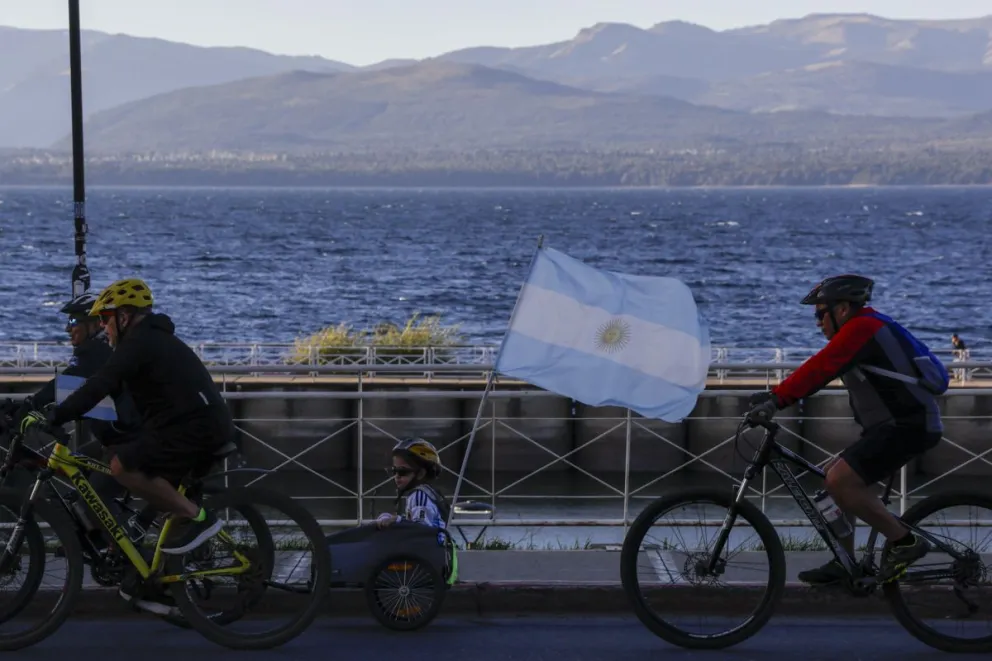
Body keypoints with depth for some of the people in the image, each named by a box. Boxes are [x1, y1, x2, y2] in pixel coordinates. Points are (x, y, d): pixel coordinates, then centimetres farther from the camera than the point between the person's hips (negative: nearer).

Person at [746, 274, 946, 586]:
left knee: (840, 480, -19)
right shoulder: (862, 329, 17)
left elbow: (820, 368, -25)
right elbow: (821, 368, 17)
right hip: (894, 423, 11)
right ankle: (843, 564, 17)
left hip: (909, 425, -11)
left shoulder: (861, 328, -14)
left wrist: (777, 399, -29)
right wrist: (775, 395, 9)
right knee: (835, 476, 14)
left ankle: (904, 542, -10)